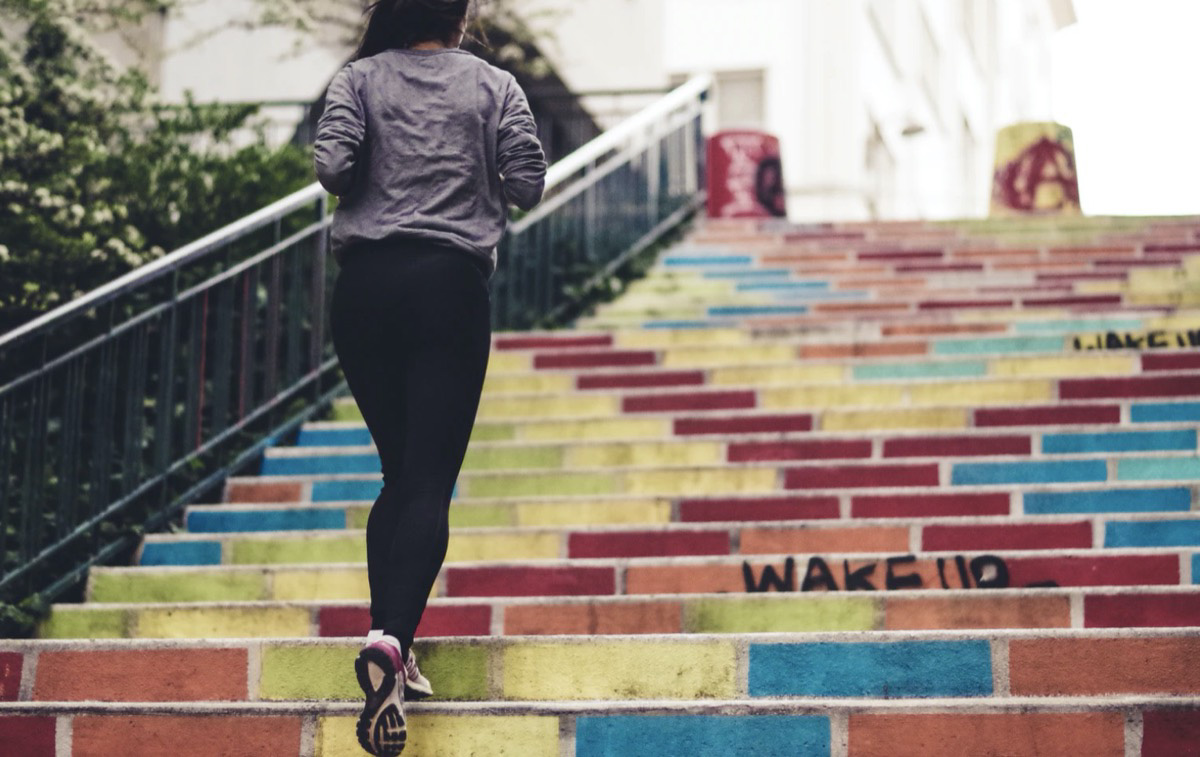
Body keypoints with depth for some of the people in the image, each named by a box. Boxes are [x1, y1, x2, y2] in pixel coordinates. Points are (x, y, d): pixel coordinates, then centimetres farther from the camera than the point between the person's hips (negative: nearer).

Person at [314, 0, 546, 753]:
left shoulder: (361, 79, 4)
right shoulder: (493, 86, 4)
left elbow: (332, 167, -9)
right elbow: (529, 185, -1)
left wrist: (371, 183, 13)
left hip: (367, 285, 2)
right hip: (452, 287, -2)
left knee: (399, 473, 15)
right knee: (431, 482, -5)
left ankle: (390, 649, 10)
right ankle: (391, 639, -27)